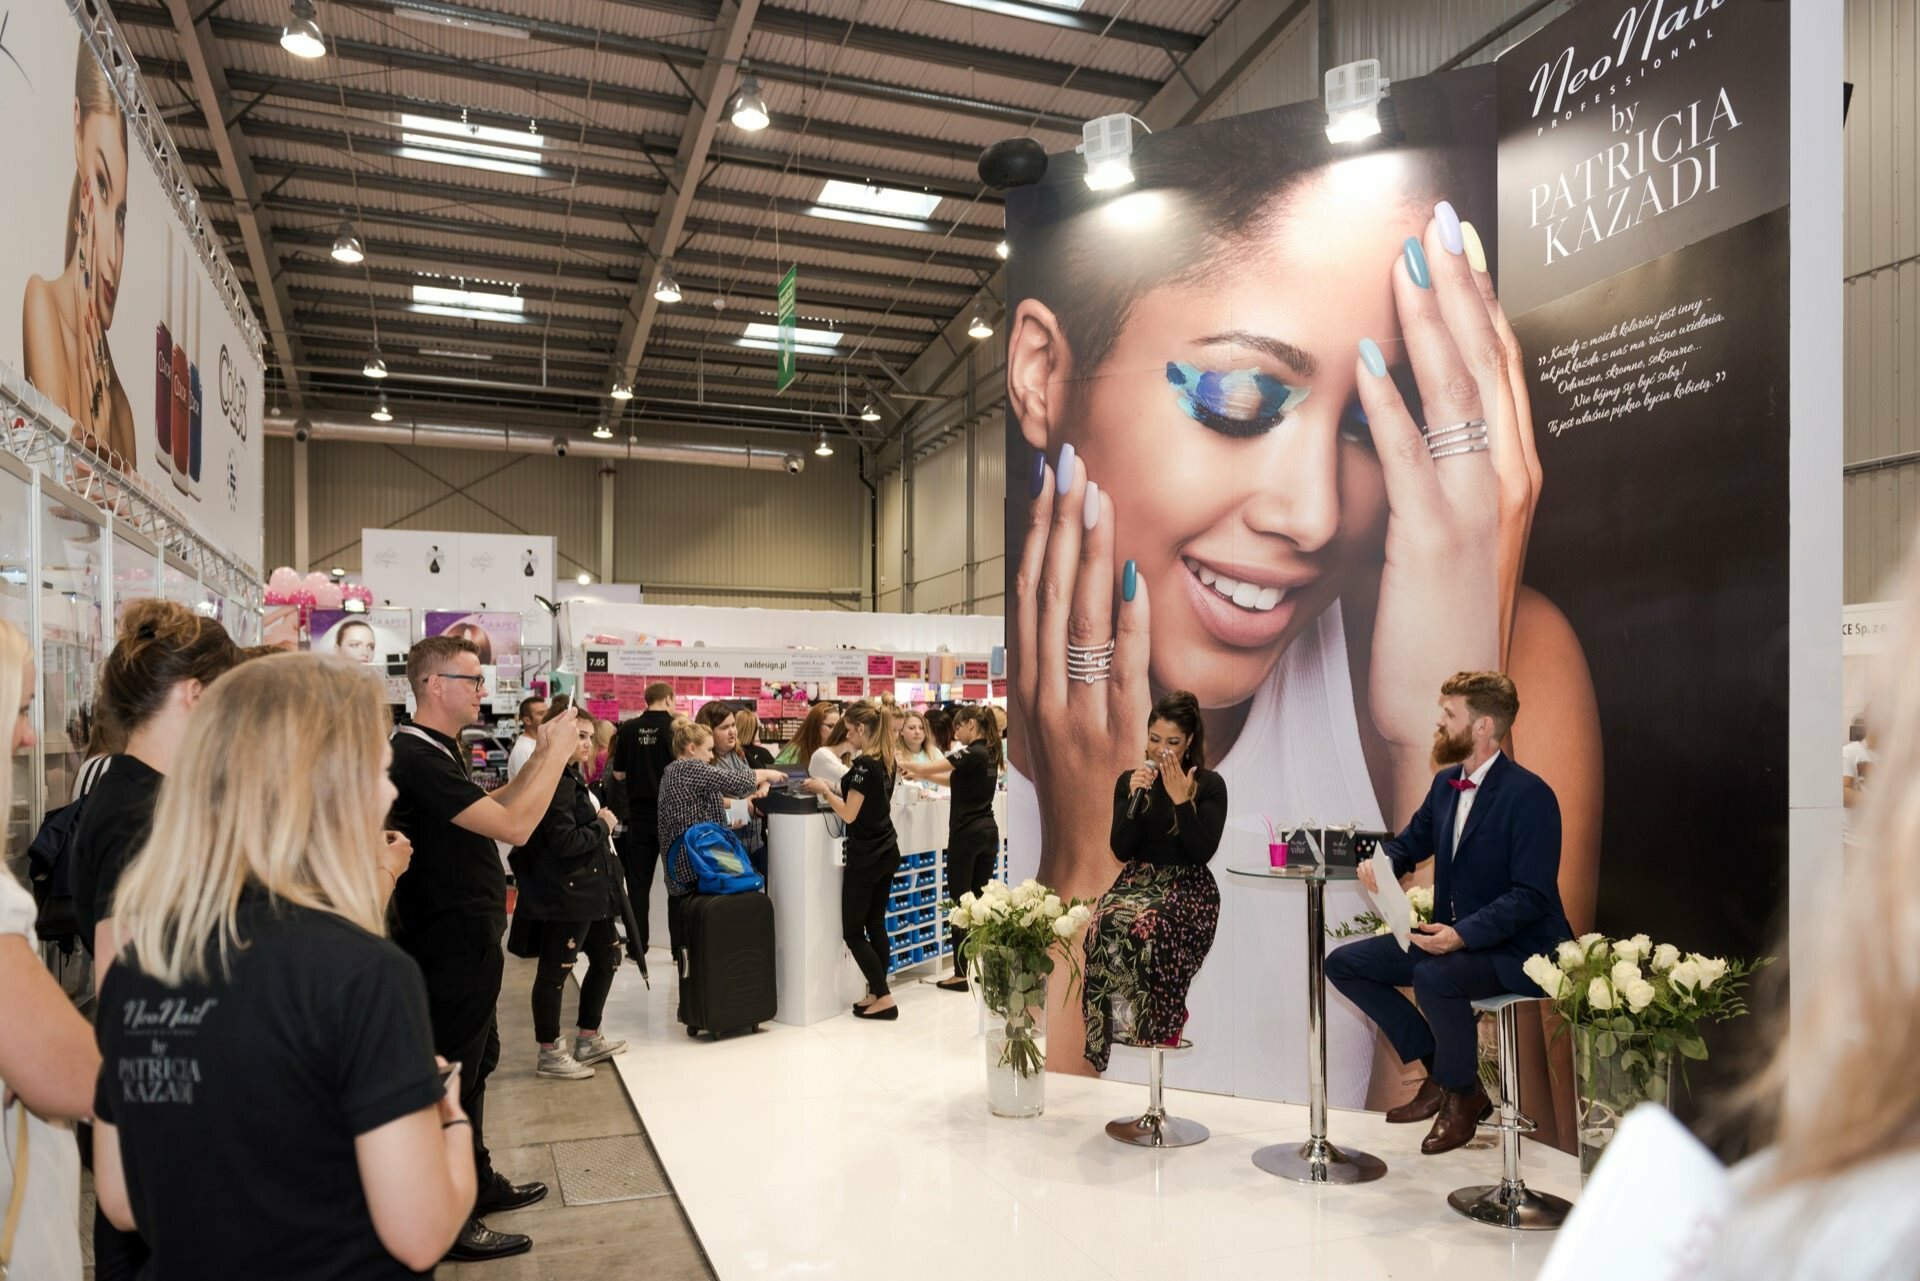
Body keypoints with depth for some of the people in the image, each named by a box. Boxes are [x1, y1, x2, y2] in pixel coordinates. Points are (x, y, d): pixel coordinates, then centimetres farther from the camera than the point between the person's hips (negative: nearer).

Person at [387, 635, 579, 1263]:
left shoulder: (438, 752, 10)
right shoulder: (417, 758, -24)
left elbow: (492, 809, 14)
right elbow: (513, 826, -28)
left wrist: (543, 754, 5)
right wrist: (556, 753, -20)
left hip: (466, 940, 10)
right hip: (451, 946, -10)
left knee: (475, 1065, 21)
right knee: (453, 1076, 2)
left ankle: (479, 1181, 37)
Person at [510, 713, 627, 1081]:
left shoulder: (572, 777, 14)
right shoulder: (556, 782, -19)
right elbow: (564, 842, -24)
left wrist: (602, 824, 2)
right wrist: (603, 825, -12)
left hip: (587, 891, 11)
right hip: (563, 895, -11)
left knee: (607, 956, 17)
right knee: (555, 971, 1)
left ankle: (588, 1040, 28)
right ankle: (550, 1055, 12)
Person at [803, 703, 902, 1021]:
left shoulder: (863, 764, -19)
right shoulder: (886, 761, 8)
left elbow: (849, 814, -18)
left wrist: (824, 790, -5)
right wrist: (835, 790, 12)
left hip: (865, 858, -9)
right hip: (887, 853, 9)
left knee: (853, 932, 0)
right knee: (876, 926, 13)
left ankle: (884, 999, -2)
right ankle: (876, 993, 18)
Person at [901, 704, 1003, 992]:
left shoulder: (972, 753, -16)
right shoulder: (989, 753, 12)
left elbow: (929, 768, -16)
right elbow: (955, 780, 18)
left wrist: (904, 764, 1)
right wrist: (919, 775, 12)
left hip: (966, 834, -8)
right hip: (988, 831, 9)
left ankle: (961, 974, 1)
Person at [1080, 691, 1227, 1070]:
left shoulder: (1210, 785, -2)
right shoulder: (1128, 780, 7)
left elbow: (1202, 852, -10)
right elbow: (1121, 851, -1)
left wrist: (1181, 800, -17)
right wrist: (1135, 796, -12)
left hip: (1189, 886, -3)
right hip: (1138, 880, 3)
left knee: (1148, 927, -35)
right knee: (1106, 924, -32)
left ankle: (1158, 1026, -14)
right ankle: (1119, 1024, -18)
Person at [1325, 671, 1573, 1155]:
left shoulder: (1529, 795, -19)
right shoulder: (1446, 783, 6)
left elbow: (1531, 896, -22)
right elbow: (1409, 844, 18)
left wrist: (1463, 934, -34)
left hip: (1515, 947, -8)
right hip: (1451, 934, 9)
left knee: (1434, 977, -37)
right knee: (1344, 964, 0)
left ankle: (1461, 1092, -6)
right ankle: (1440, 1070, 8)